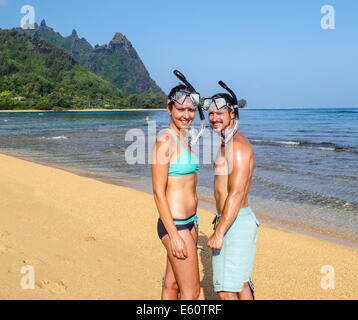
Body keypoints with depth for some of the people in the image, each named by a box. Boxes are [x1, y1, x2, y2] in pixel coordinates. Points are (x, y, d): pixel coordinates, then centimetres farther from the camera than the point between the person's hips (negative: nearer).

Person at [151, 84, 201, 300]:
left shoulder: (185, 139, 11)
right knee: (192, 291, 1)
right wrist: (174, 235, -20)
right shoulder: (165, 140, -16)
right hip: (175, 225, -8)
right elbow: (158, 192, -19)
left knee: (172, 284, 17)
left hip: (189, 221, 8)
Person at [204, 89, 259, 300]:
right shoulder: (226, 144, 15)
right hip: (232, 221, 11)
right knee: (240, 283, 21)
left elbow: (236, 194, -24)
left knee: (226, 290, -6)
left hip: (236, 223, -11)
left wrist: (219, 233, -25)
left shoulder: (238, 146, -18)